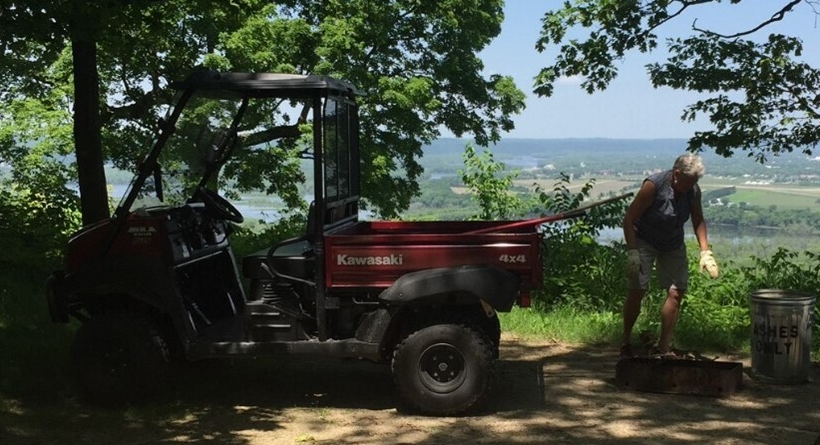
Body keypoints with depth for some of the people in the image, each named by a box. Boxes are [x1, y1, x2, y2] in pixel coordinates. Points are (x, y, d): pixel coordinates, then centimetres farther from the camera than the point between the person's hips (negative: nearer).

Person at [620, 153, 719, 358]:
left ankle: (663, 348, 4)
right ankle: (626, 342, 8)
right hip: (644, 241, -5)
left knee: (676, 292, -4)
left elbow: (698, 221, 6)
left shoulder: (693, 191, -9)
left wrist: (705, 251, -4)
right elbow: (629, 219, -20)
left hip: (673, 245, 5)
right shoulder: (653, 185, -24)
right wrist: (632, 252, -25)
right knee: (636, 291, -11)